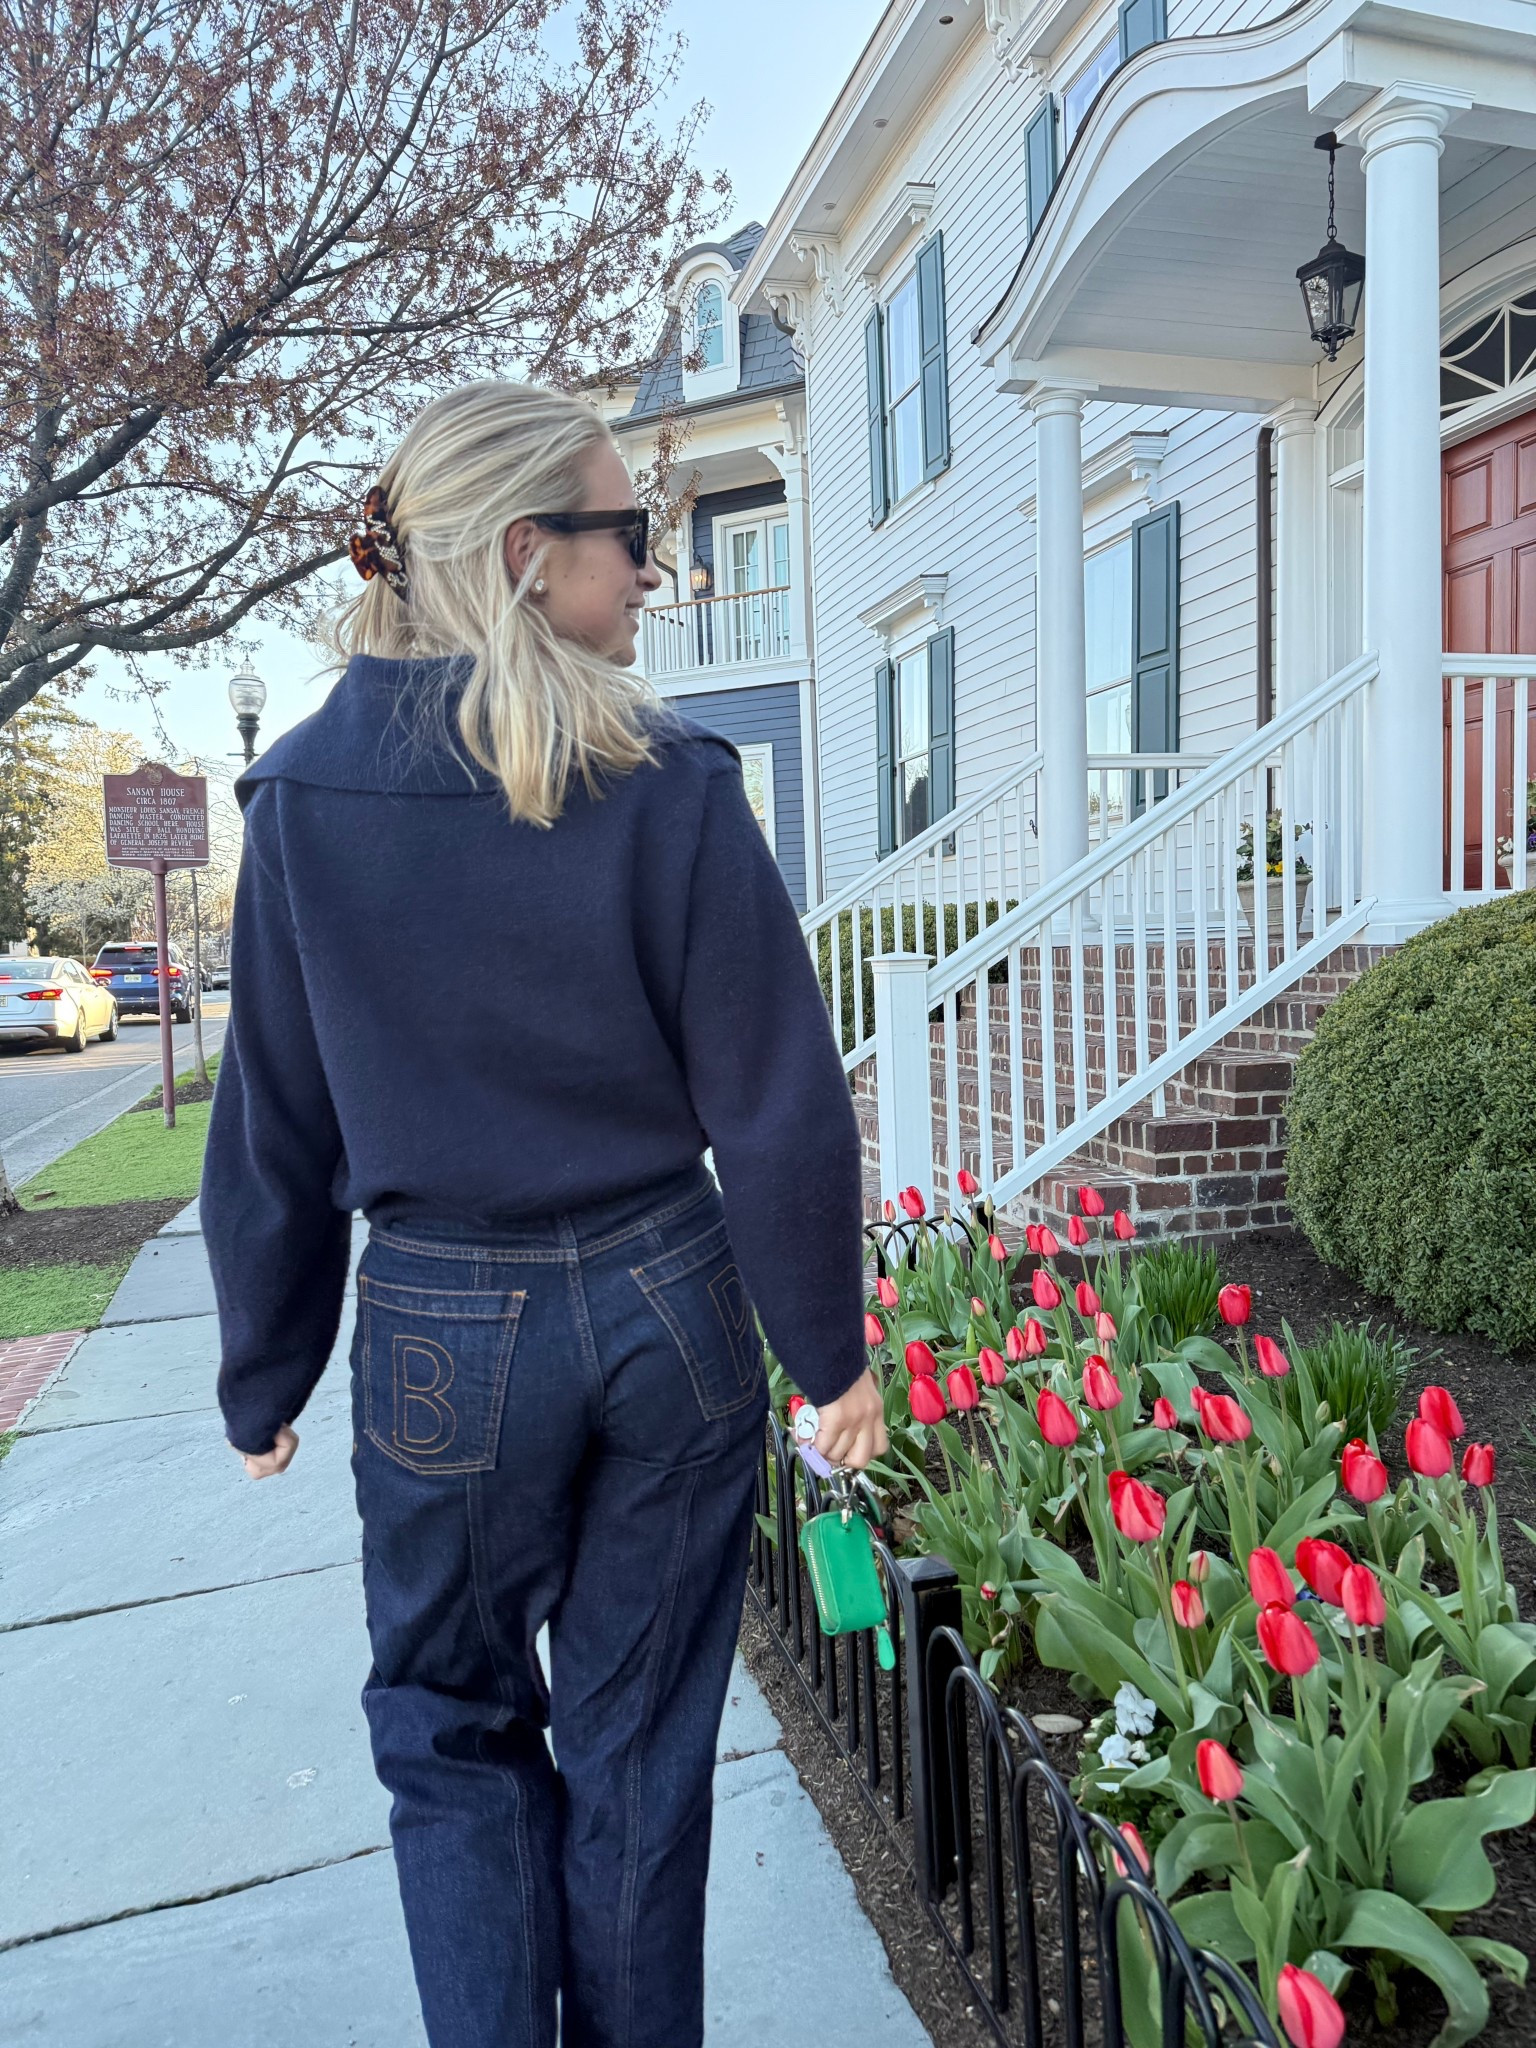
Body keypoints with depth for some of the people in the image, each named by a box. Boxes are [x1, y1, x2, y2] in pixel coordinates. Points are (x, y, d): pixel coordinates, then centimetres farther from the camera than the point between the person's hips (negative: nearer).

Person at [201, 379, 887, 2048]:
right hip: (664, 1312, 0)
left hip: (442, 1335, 1)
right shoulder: (668, 784, -11)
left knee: (453, 1732, 24)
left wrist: (264, 1381, 11)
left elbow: (274, 1134, -1)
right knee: (637, 1741, 19)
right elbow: (780, 1108, -10)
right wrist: (830, 1349, 2)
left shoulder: (304, 796, -5)